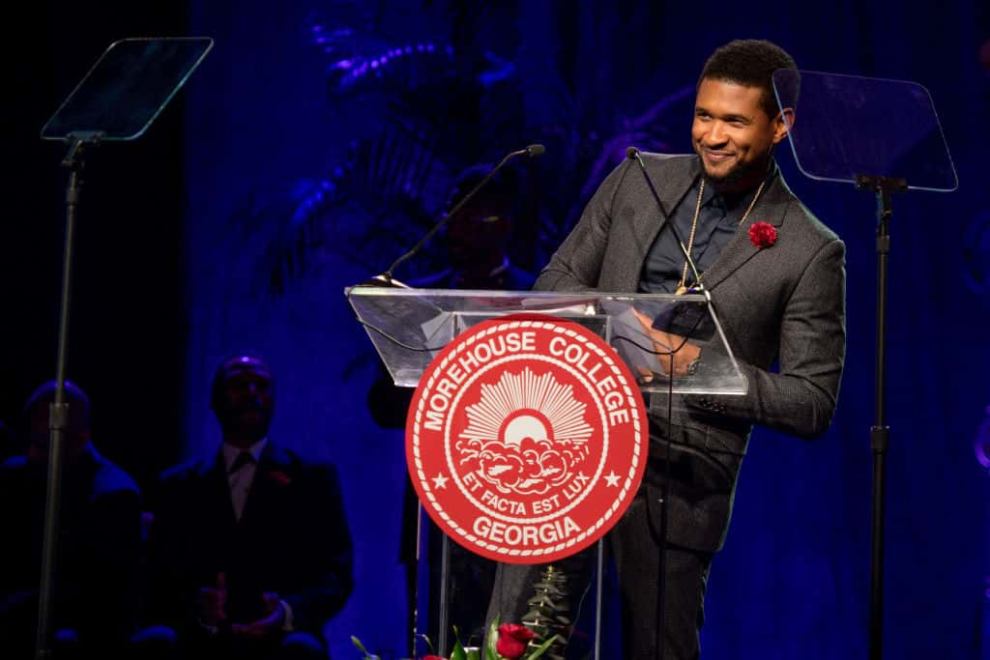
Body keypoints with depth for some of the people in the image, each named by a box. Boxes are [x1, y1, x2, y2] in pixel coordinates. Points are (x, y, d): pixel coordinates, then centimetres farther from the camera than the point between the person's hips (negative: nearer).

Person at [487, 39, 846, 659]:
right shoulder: (639, 180, 9)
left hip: (681, 481, -3)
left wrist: (699, 363, -18)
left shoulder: (811, 253, -4)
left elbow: (812, 404, -5)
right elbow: (557, 281, 13)